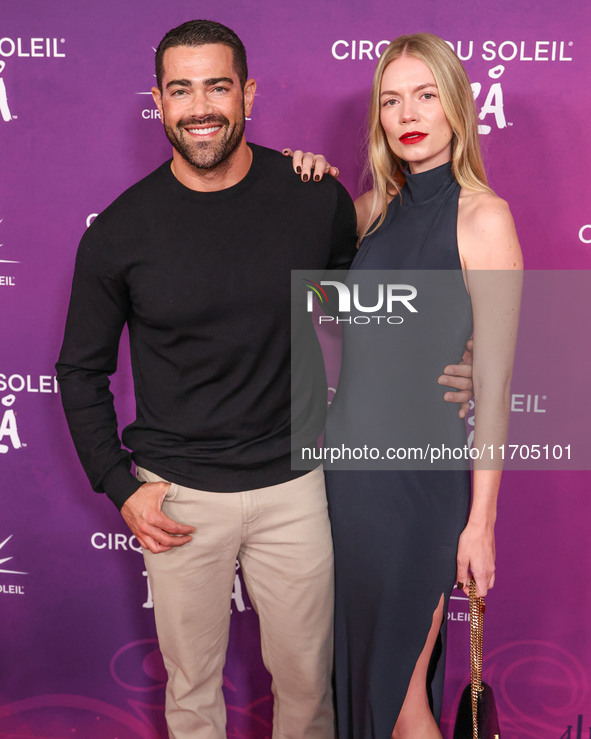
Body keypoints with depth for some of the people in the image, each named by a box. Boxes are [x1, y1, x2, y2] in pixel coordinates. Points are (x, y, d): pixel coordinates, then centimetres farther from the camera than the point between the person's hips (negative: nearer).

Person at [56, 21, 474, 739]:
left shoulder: (318, 201, -7)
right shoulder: (120, 229, -8)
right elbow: (81, 371, 3)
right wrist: (120, 488, -3)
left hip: (292, 484, 1)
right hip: (177, 496, 0)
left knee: (306, 677, 17)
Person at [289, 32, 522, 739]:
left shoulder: (482, 217, -11)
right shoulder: (374, 208, 6)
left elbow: (494, 381, -12)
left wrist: (482, 521, -12)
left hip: (421, 476, -6)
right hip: (346, 460, 6)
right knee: (354, 660, 19)